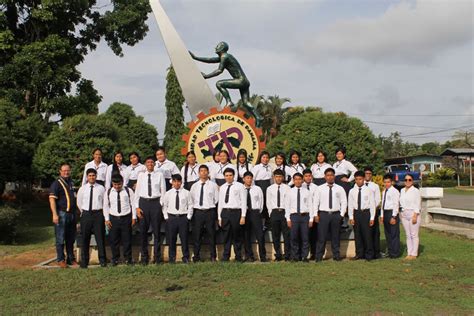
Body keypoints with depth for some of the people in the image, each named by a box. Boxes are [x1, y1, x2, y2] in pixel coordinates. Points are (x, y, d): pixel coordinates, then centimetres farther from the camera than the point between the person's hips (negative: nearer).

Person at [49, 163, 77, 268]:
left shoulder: (71, 182, 16)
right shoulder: (56, 183, -6)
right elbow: (52, 199, -14)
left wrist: (75, 212, 20)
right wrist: (55, 214, -22)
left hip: (72, 214, 7)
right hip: (61, 214, -7)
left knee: (71, 238, 12)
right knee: (60, 239, -2)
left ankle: (71, 258, 20)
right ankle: (60, 259, 6)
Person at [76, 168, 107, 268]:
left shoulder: (101, 188, 2)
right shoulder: (82, 189, 6)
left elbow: (105, 202, 8)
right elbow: (79, 203, 14)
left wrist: (101, 212, 5)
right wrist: (84, 213, 12)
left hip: (98, 214, -1)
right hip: (86, 214, 1)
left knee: (100, 237, 0)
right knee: (85, 238, 5)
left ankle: (102, 260, 8)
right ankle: (84, 261, 14)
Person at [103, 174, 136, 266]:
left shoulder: (128, 191, -3)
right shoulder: (108, 192, 1)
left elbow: (133, 204, 2)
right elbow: (105, 206, 7)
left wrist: (134, 217, -1)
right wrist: (107, 219, 3)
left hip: (126, 218, -1)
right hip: (113, 218, 2)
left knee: (127, 239, 4)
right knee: (113, 239, 6)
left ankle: (128, 258, 18)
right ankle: (115, 259, 20)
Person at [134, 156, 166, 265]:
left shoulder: (159, 175, 2)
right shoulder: (141, 175, 7)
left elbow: (163, 191, 2)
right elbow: (137, 191, 6)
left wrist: (161, 205, -5)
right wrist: (137, 207, -1)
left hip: (156, 202, -1)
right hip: (143, 202, 2)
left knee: (156, 231, 4)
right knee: (143, 231, 6)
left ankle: (157, 257, 14)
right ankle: (144, 257, 18)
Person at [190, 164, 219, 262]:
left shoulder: (213, 185, 3)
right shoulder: (194, 186, 9)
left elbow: (216, 199, 5)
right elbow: (191, 199, 13)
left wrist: (210, 206, 4)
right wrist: (195, 207, 5)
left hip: (210, 212, -1)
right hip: (198, 212, 2)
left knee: (211, 235, 3)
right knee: (197, 235, 4)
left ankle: (213, 256, 11)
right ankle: (196, 256, 13)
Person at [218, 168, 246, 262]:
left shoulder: (239, 186, 2)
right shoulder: (222, 188, 14)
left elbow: (244, 201, -2)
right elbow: (220, 202, 15)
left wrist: (243, 216, -8)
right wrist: (219, 217, 11)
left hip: (236, 212, -3)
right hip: (225, 212, 3)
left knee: (237, 236, 2)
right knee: (226, 236, 7)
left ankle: (238, 257, 11)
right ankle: (225, 256, 13)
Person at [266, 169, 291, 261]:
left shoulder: (287, 188, 2)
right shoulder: (270, 189, 7)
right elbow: (268, 202, 9)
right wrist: (271, 213, 3)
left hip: (284, 212, -2)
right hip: (274, 212, 2)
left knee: (286, 234, -2)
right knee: (275, 235, 5)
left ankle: (287, 254, 5)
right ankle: (278, 254, 12)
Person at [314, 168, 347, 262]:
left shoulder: (340, 188, 6)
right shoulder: (320, 188, 5)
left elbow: (344, 202, 6)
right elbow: (316, 202, 4)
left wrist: (341, 215, -1)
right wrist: (316, 215, -1)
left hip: (336, 214, 1)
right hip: (323, 214, -1)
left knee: (335, 236, 7)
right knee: (321, 236, -2)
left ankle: (336, 256, 17)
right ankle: (319, 257, 4)